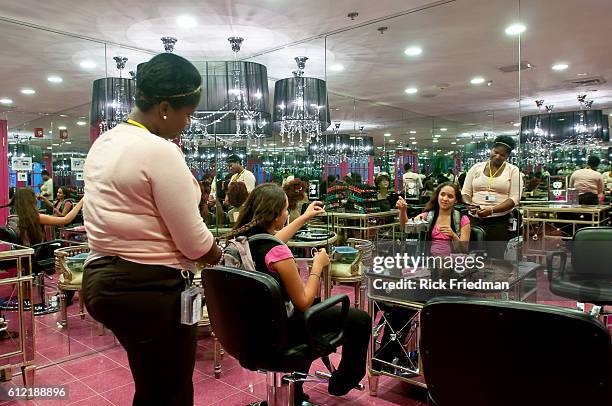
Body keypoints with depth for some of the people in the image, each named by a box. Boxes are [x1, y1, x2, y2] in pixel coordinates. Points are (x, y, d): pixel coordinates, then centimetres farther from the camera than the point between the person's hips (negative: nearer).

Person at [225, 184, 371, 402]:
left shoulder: (241, 238, -6)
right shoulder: (277, 252, -31)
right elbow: (304, 302, -22)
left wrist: (304, 217, 24)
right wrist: (318, 266, -10)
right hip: (281, 328, -8)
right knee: (360, 319, 5)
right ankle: (342, 382, 31)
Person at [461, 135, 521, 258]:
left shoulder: (513, 171, 4)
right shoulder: (476, 168, 11)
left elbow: (515, 198, -5)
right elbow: (465, 192, 10)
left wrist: (492, 210, -19)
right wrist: (470, 205, -12)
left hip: (500, 221, -1)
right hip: (474, 219, 2)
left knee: (496, 257, -4)